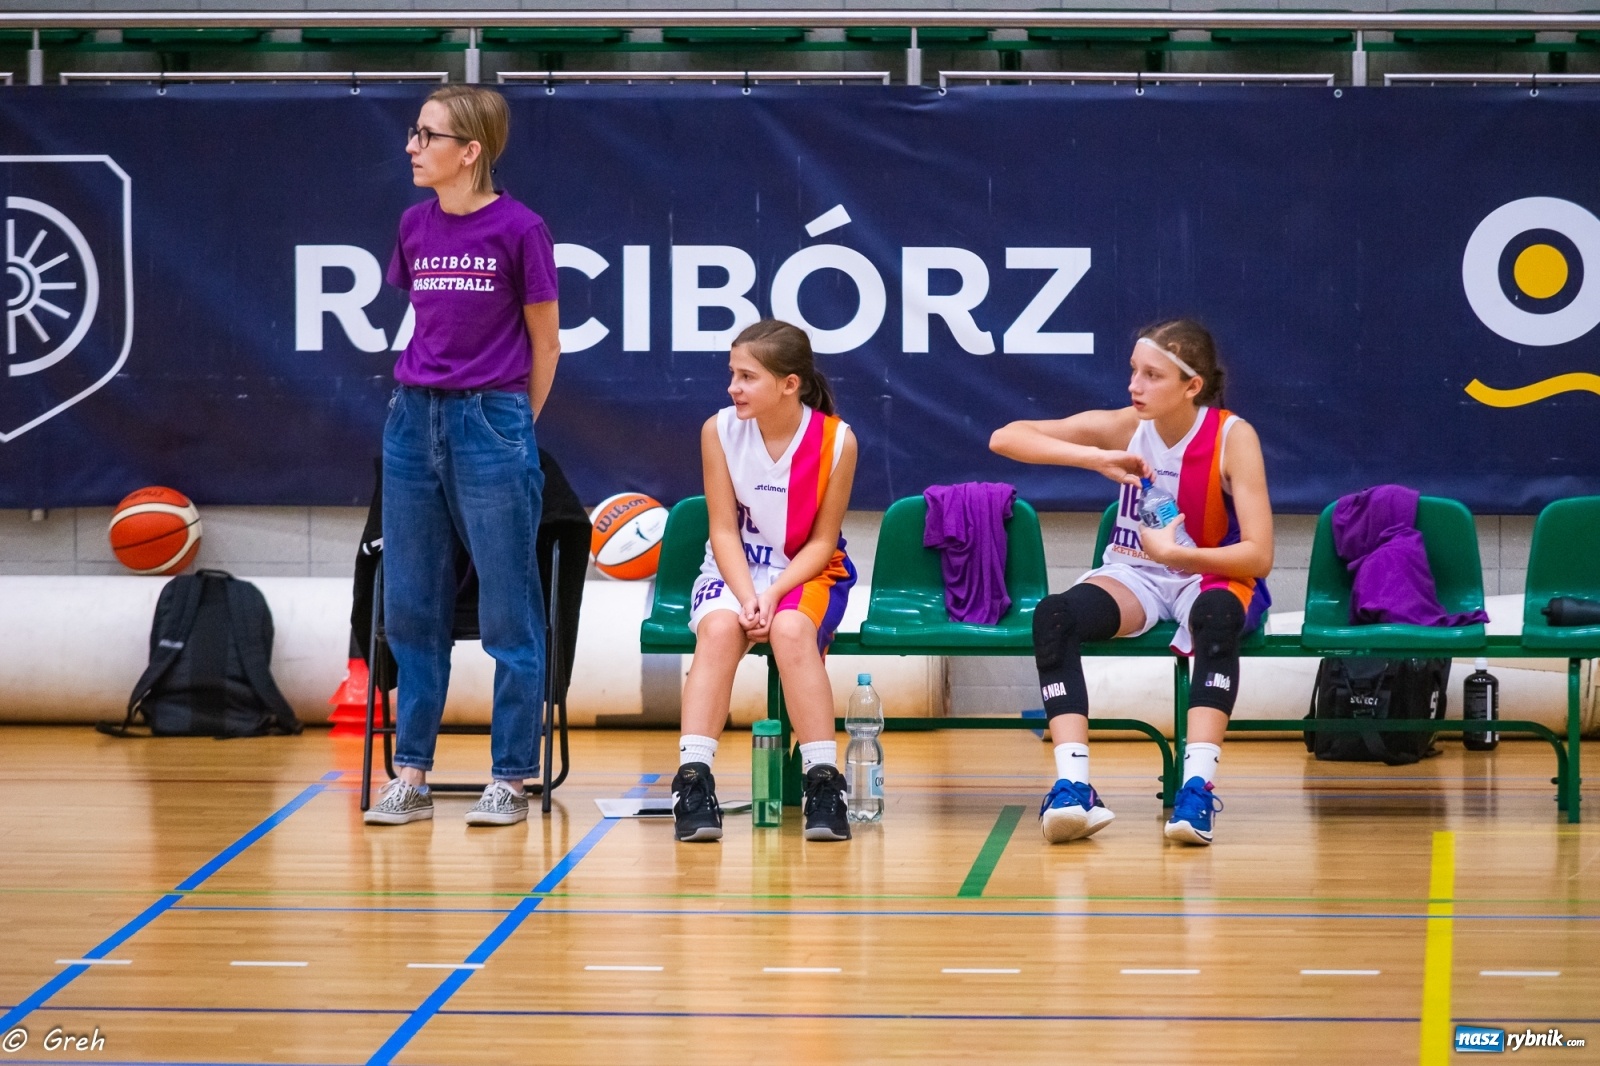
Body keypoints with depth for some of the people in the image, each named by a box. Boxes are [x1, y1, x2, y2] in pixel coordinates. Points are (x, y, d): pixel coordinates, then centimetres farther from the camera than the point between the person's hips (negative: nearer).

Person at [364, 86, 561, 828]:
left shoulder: (519, 229, -8)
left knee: (508, 612, 0)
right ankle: (411, 775, 16)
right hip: (413, 420, 6)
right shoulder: (415, 225, 7)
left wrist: (512, 427, 3)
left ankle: (509, 779, 7)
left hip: (492, 423, -6)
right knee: (411, 607, 8)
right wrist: (425, 400, 13)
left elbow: (544, 343, -1)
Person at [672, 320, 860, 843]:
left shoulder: (836, 440, -14)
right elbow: (724, 530, -7)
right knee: (720, 628, -32)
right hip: (735, 570, 1)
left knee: (791, 629, -34)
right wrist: (747, 598, -21)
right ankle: (693, 780, -35)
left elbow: (822, 541, -8)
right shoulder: (719, 431, -10)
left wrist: (774, 595, -21)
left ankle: (823, 782, -29)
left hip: (809, 572, -1)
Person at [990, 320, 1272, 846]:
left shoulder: (1233, 438, -14)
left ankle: (1197, 788, -46)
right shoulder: (1124, 428, -7)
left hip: (1212, 575, -2)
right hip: (1133, 576, 3)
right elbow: (1005, 438, -15)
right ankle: (1072, 787, -40)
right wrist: (1096, 459, -27)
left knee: (1216, 616, -40)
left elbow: (1258, 556, -19)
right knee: (1053, 615, -30)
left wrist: (1174, 553, -31)